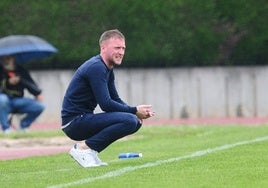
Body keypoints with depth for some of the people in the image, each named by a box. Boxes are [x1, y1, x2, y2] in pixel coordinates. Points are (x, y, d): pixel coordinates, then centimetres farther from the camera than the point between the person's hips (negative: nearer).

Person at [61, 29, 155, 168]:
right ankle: (84, 148, -15)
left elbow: (115, 100, 17)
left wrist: (136, 112, -1)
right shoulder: (96, 67, -16)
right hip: (74, 122, -10)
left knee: (136, 121, 10)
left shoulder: (107, 69, 16)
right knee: (129, 121, -23)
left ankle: (90, 151, 6)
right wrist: (134, 111, -14)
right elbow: (106, 104, -21)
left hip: (83, 119, 10)